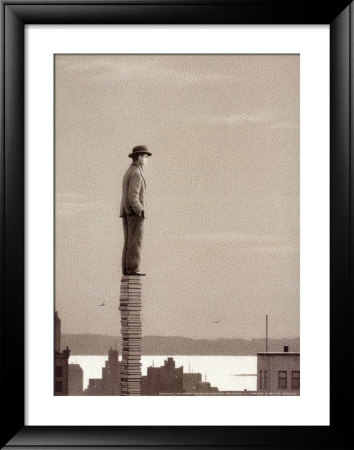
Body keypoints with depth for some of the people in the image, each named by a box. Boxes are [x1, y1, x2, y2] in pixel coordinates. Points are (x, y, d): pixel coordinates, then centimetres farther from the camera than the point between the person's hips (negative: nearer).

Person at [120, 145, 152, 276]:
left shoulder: (128, 173, 19)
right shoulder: (136, 173, -14)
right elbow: (132, 196, -22)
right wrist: (141, 213, -20)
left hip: (126, 212, 9)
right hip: (135, 212, -9)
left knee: (129, 242, 8)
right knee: (135, 242, -8)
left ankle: (126, 269, 4)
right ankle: (133, 269, -10)